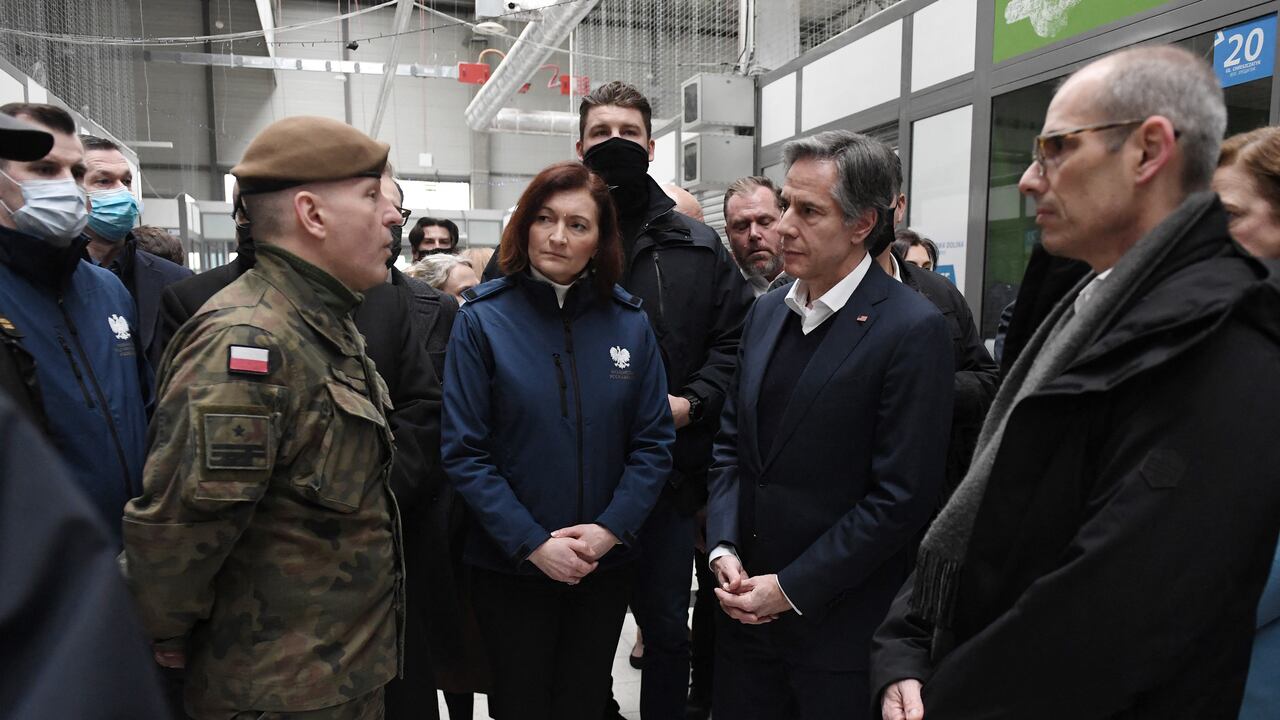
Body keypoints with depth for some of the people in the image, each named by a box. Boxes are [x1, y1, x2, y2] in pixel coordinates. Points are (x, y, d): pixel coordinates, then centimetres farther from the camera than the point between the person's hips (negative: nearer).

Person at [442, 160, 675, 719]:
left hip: (606, 564, 2)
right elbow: (464, 452, -12)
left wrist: (609, 529, -14)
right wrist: (532, 543, -17)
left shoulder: (629, 322, -2)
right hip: (509, 565, -2)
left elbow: (654, 442, -2)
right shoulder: (482, 319, -9)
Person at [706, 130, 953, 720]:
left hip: (840, 624, -5)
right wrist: (723, 550, -2)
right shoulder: (767, 311, 6)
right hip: (747, 607, 6)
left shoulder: (913, 328, -15)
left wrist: (790, 588, -14)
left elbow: (903, 496, -17)